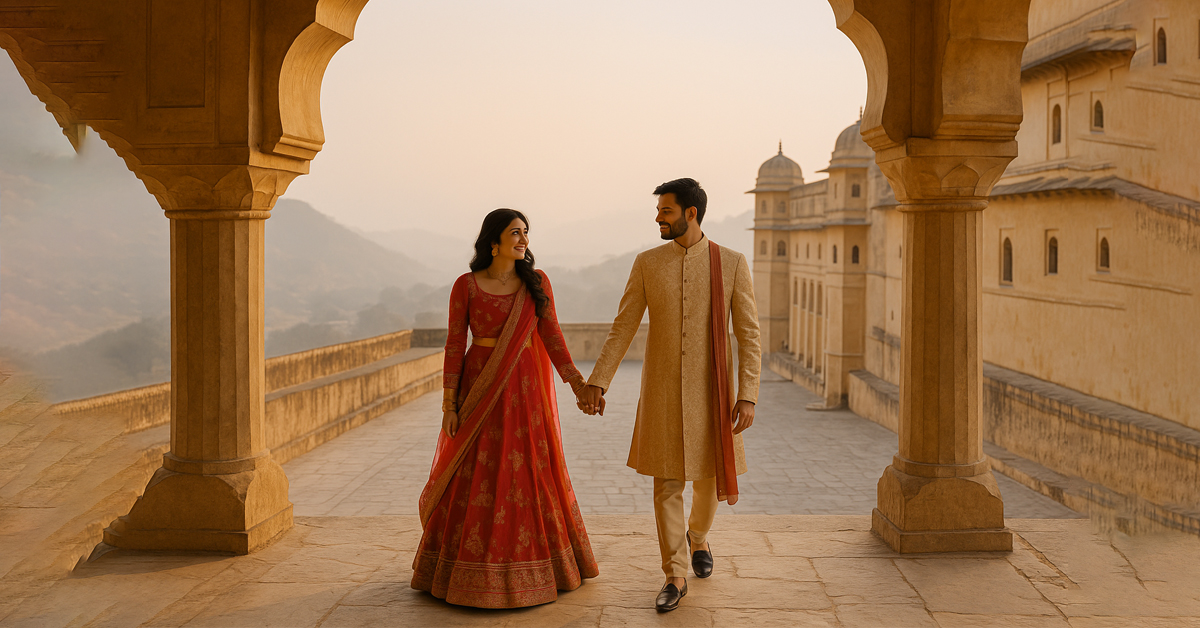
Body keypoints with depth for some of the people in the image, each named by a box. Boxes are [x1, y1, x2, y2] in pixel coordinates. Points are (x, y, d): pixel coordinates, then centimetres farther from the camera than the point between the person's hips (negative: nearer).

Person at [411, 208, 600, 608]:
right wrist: (449, 404, -7)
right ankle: (469, 571, 18)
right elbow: (455, 345, -2)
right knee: (474, 481, 3)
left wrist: (577, 383, -10)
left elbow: (551, 336, 0)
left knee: (530, 476, 7)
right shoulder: (466, 286, -3)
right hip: (480, 390, -2)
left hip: (525, 390, 2)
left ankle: (532, 566, 24)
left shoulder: (537, 282, 3)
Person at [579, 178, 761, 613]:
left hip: (713, 389, 0)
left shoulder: (732, 263, -4)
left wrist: (747, 396, -13)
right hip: (663, 389, 0)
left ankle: (698, 535, 44)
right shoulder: (647, 263, 0)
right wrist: (596, 382, -9)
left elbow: (749, 335, -5)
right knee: (667, 483, -1)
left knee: (709, 476, 12)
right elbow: (622, 329, -1)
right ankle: (675, 577, 9)